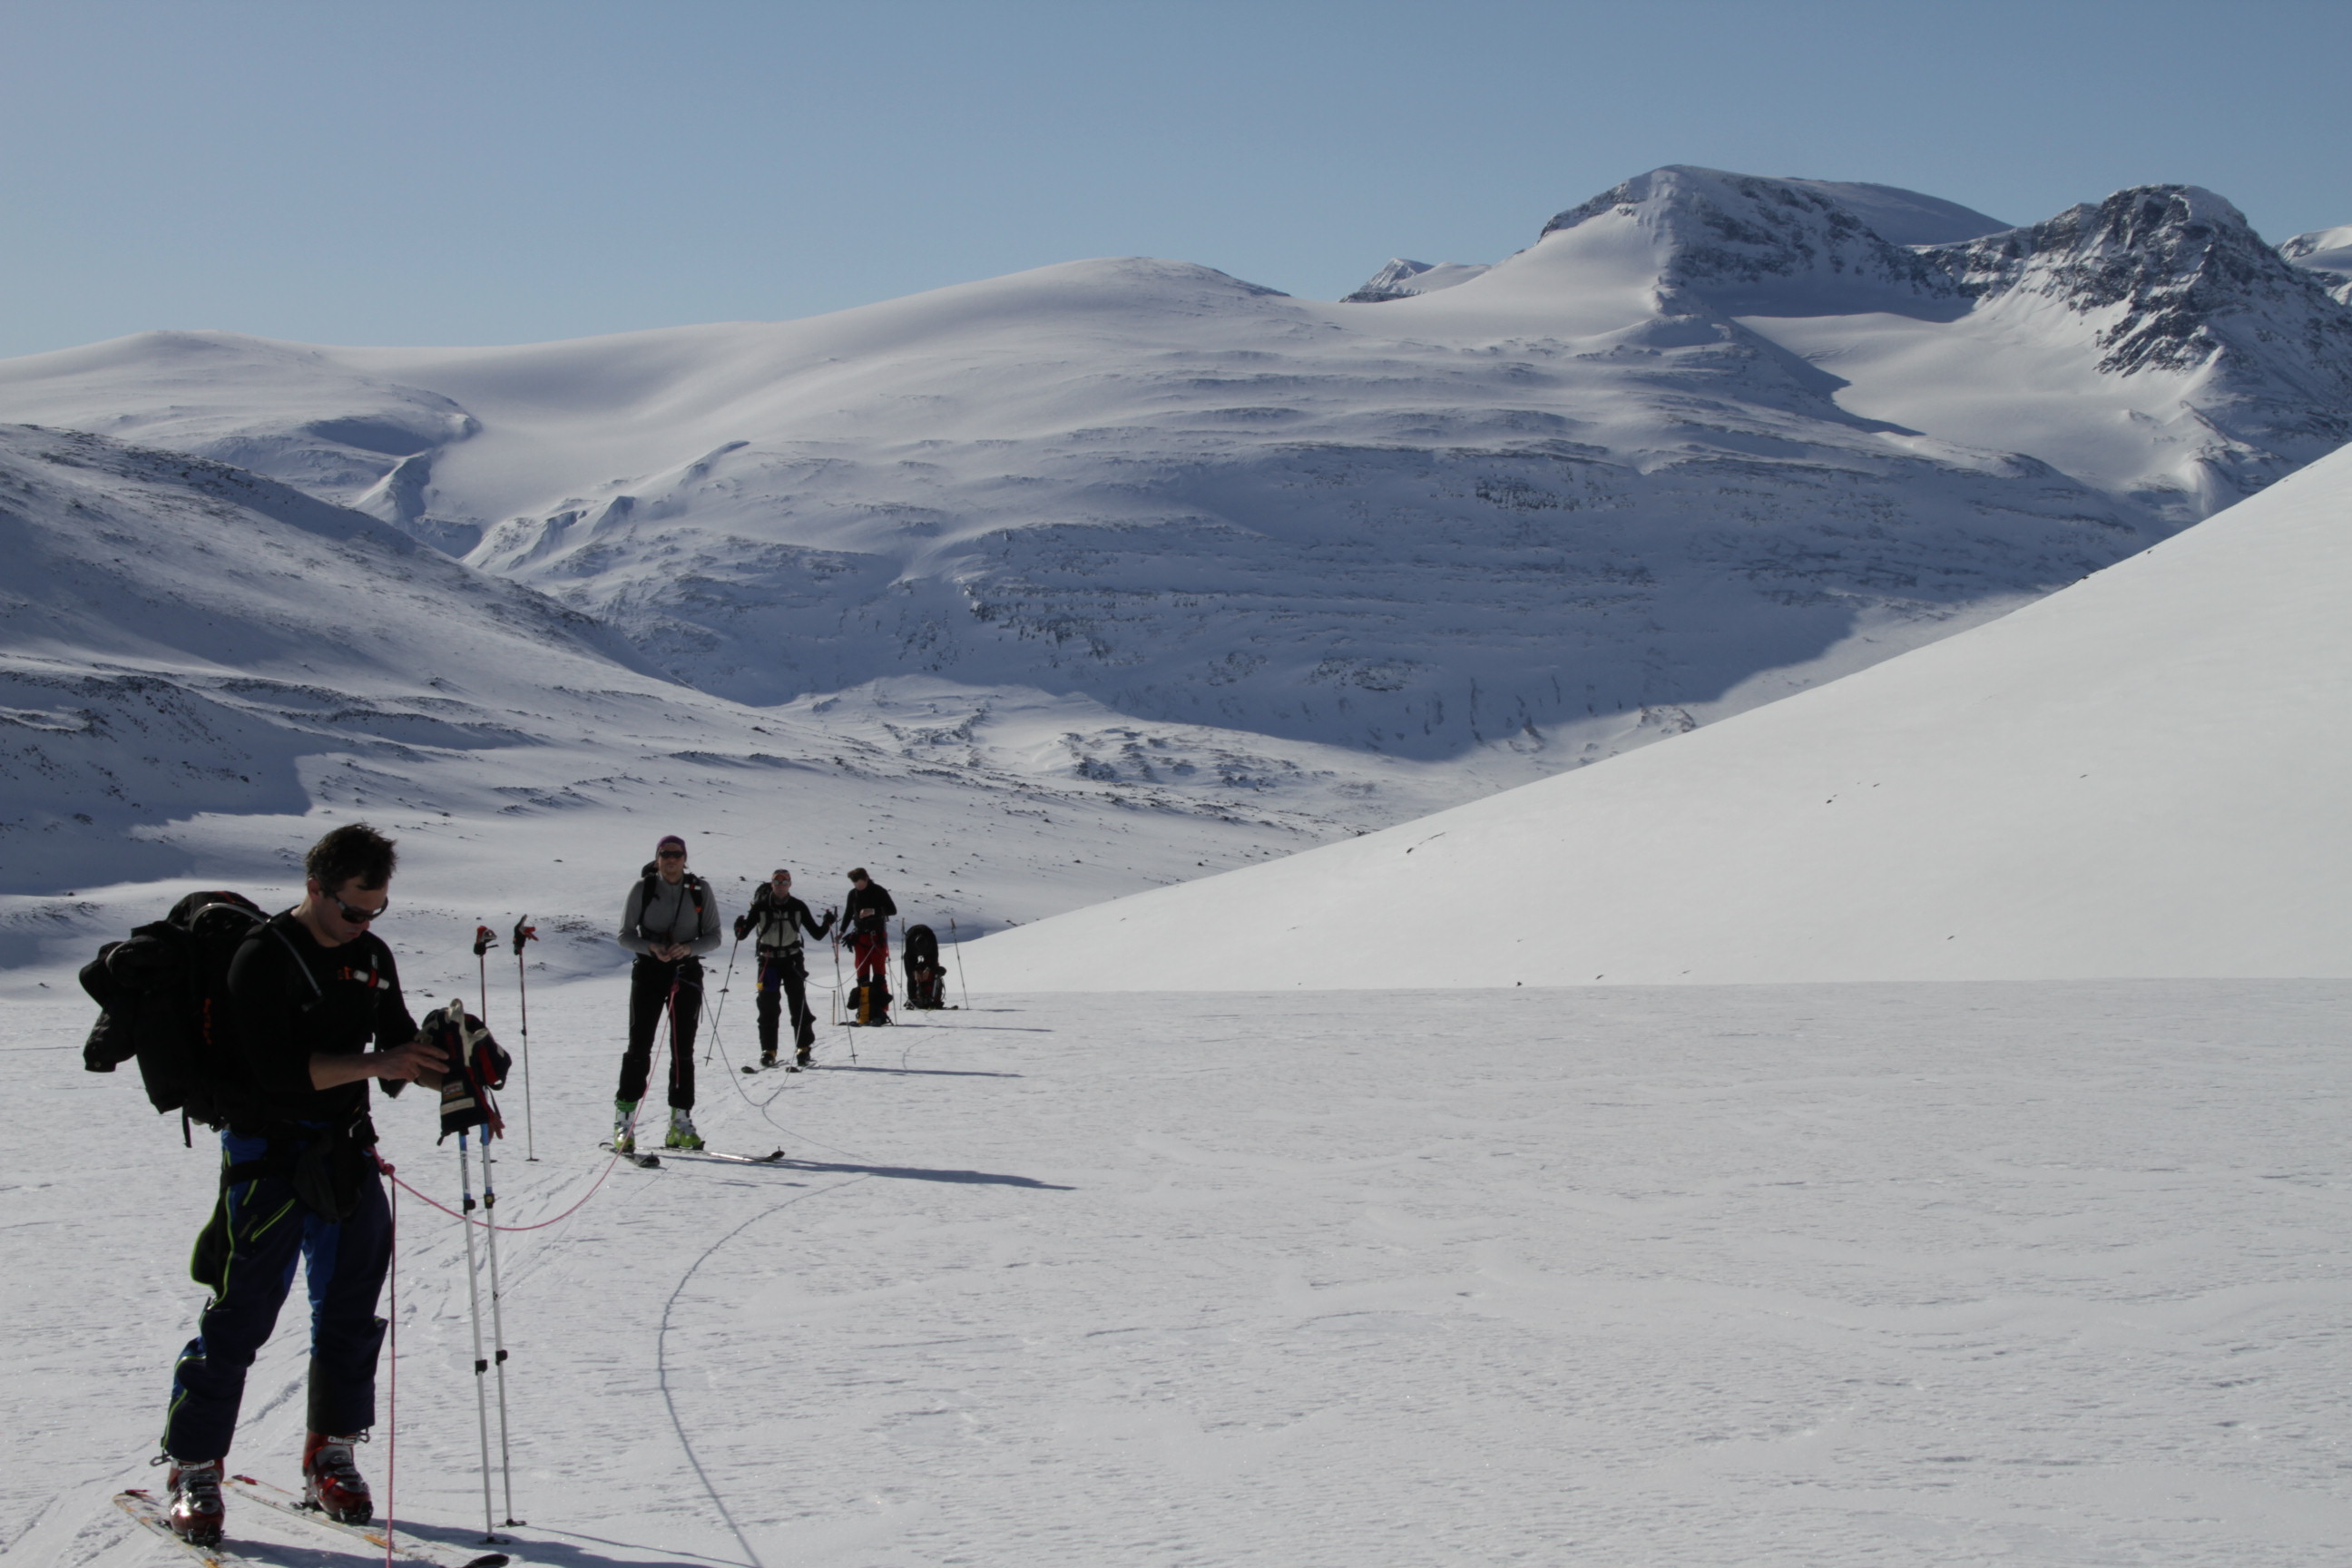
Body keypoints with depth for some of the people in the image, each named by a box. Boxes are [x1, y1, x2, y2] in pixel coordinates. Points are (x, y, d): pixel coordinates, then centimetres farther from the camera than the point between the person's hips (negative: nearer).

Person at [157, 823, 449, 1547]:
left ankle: (331, 1456, 23)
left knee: (352, 1310, 10)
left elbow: (399, 1047, 17)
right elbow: (277, 1068, -23)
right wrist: (371, 1064, -26)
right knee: (240, 1316, -5)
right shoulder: (264, 957, -13)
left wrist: (441, 1066, -2)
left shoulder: (373, 957, 8)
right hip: (270, 1155, -7)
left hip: (347, 1154, 7)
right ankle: (192, 1468, 4)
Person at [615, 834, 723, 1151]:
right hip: (648, 970, -1)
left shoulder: (700, 890, 2)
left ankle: (680, 1124, 9)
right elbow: (625, 934, 1)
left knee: (683, 1050, 3)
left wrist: (688, 948, -16)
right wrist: (651, 947, -18)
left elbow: (713, 936, 3)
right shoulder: (643, 888, -1)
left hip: (686, 972, 1)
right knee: (639, 1046, -7)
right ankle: (624, 1122, -3)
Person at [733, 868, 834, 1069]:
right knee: (768, 1006, 0)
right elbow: (742, 935, -3)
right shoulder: (761, 907, -3)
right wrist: (739, 928, -25)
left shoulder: (798, 907, 1)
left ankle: (803, 1048, 3)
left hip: (792, 960, 0)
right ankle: (768, 1050, 8)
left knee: (798, 1003, -5)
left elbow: (816, 933, 4)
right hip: (768, 960, 0)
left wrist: (827, 924, -14)